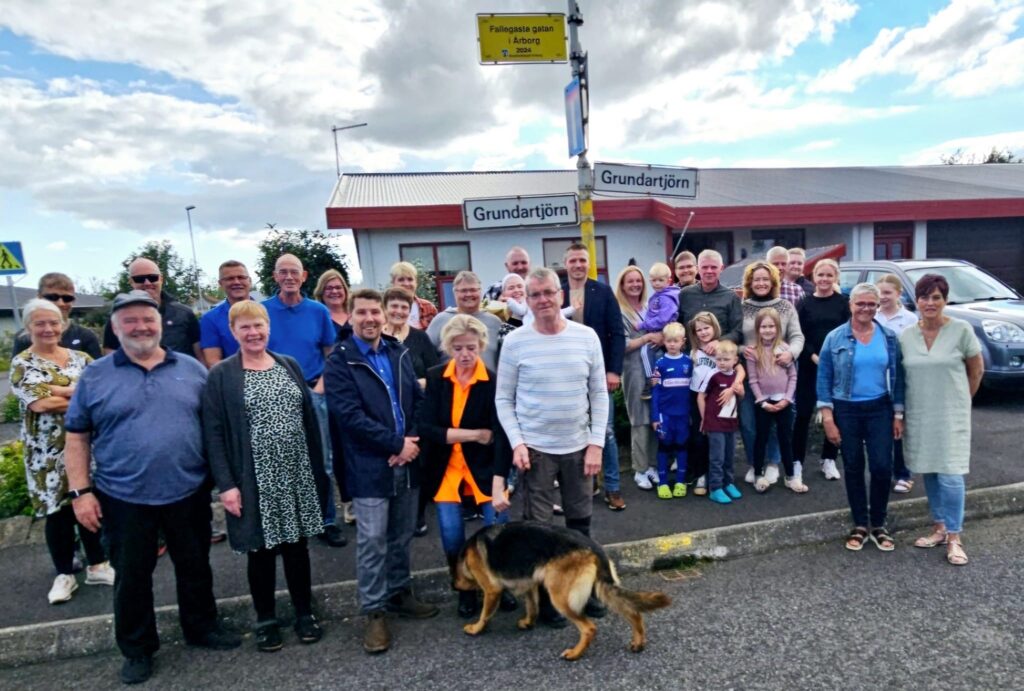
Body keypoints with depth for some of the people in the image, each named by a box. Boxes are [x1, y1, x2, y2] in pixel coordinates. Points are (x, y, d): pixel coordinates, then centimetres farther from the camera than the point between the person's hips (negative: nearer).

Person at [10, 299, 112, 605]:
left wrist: (61, 390, -16)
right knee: (59, 510, 6)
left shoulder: (80, 358, 7)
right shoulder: (22, 363, -4)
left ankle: (97, 566, 24)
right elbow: (40, 403, -19)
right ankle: (65, 574, 23)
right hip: (49, 453, -3)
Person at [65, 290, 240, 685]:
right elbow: (77, 438, 1)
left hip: (189, 493, 1)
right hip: (123, 498, -1)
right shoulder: (95, 376, -2)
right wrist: (81, 491, -5)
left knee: (195, 567, 16)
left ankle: (201, 627, 36)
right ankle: (136, 649, 33)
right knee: (131, 576, 13)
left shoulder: (192, 369, 1)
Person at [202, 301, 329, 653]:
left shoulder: (290, 366, 6)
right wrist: (225, 484, -14)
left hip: (297, 475, 3)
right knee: (261, 550, 10)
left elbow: (310, 419, 8)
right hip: (253, 480, -3)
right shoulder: (220, 375, -4)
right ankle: (266, 620, 29)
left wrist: (318, 469, 6)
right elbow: (213, 433, -7)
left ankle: (304, 613, 29)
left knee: (297, 544, 12)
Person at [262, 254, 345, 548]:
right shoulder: (261, 310, -1)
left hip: (313, 393, 1)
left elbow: (331, 354, 7)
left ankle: (327, 521, 19)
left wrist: (321, 385, -5)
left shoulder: (319, 311, 2)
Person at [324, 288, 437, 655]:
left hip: (407, 461, 5)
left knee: (401, 536, 17)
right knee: (372, 541, 4)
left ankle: (399, 593, 36)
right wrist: (397, 443, -17)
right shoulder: (339, 361, -9)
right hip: (369, 467, -5)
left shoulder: (399, 352, 8)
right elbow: (350, 416, -17)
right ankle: (374, 612, 20)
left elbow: (418, 398, 8)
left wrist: (413, 441, -7)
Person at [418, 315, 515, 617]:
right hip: (444, 468, 1)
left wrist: (498, 486, -29)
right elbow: (426, 428, -13)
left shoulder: (493, 382, -13)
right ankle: (465, 590, 26)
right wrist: (475, 434, -17)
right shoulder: (435, 377, -7)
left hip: (483, 467, -1)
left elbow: (501, 435, -20)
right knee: (452, 537, -5)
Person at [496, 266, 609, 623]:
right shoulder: (515, 342, -7)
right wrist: (517, 442, -12)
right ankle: (543, 597, 26)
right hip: (535, 448, -2)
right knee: (538, 526, 8)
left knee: (580, 523, 16)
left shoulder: (586, 337, -2)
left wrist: (596, 443, -3)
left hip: (578, 446, 3)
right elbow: (504, 399, -2)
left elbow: (599, 394, 2)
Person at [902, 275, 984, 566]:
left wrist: (961, 400, 7)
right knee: (929, 472, 12)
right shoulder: (906, 336, 2)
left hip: (951, 415, -3)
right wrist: (900, 413, 5)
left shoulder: (961, 330, -7)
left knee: (950, 475, -5)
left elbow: (977, 369, 3)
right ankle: (939, 527, 25)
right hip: (918, 415, 4)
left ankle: (954, 538, 6)